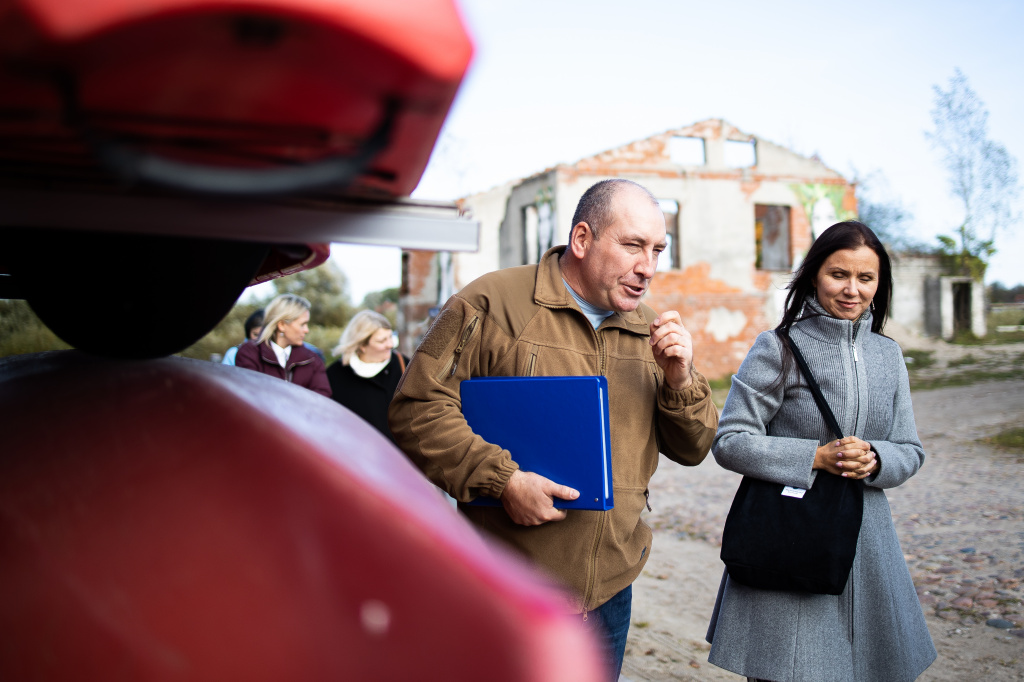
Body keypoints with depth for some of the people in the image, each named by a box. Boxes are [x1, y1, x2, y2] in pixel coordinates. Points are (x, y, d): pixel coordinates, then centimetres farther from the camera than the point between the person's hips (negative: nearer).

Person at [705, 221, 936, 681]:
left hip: (866, 538, 5)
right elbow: (729, 442, -11)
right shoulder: (780, 348, -8)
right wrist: (816, 457, -19)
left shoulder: (888, 354, 9)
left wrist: (874, 460, -11)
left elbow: (910, 452, 12)